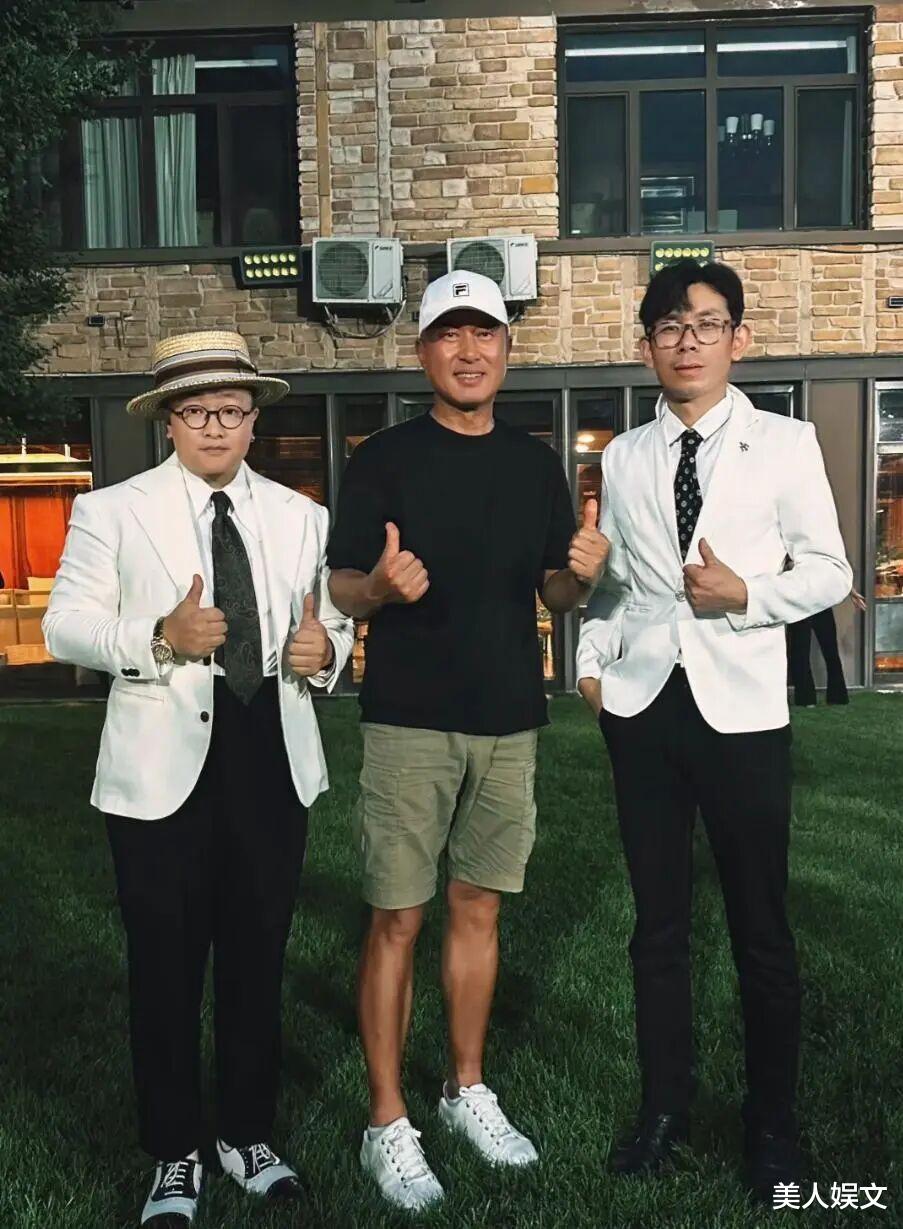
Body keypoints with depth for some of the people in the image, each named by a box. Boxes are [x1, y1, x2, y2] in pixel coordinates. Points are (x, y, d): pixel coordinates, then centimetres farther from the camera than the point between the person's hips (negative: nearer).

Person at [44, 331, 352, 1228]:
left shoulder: (301, 517, 11)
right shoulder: (110, 512, 1)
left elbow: (333, 625, 13)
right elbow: (65, 625, -5)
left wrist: (325, 649, -11)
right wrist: (161, 636, -21)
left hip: (274, 762, 3)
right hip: (164, 769, -2)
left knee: (258, 957, 13)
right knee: (166, 966, 7)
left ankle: (248, 1136, 33)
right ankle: (174, 1155, 27)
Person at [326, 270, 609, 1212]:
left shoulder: (536, 464, 10)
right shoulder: (384, 458, -2)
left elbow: (555, 595, 12)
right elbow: (340, 592, -4)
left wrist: (582, 571, -10)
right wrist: (382, 585, -26)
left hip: (508, 721, 4)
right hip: (409, 722, -4)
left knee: (478, 908, 14)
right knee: (397, 919, 1)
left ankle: (467, 1090, 31)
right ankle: (388, 1125, 16)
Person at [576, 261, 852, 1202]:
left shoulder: (785, 445, 2)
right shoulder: (624, 457, 10)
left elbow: (829, 571, 2)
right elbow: (609, 579, 12)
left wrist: (746, 594, -14)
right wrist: (590, 663, 0)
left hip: (741, 705, -2)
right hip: (641, 703, 3)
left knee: (760, 930, 6)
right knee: (658, 921, 13)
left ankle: (772, 1127, 26)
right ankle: (664, 1108, 29)